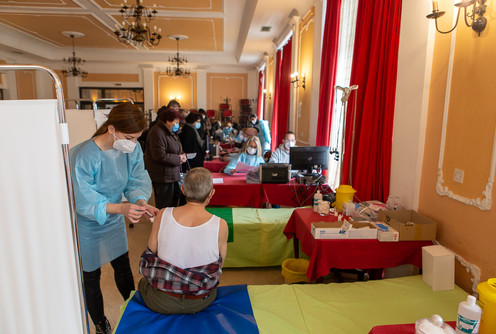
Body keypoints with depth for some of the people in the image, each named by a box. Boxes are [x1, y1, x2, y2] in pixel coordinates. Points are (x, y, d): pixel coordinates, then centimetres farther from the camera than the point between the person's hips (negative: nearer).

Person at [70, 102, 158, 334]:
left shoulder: (132, 149, -15)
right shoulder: (84, 155, -32)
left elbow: (137, 180, -11)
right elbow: (83, 202, -28)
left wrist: (140, 200, -33)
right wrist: (120, 208, -41)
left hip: (114, 220, 5)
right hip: (87, 226, -4)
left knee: (123, 267, 20)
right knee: (91, 276, 14)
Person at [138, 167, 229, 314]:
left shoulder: (163, 215, -16)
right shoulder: (221, 225, -19)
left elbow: (151, 254, -4)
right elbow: (219, 264, -6)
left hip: (162, 303, 0)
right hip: (200, 303, 1)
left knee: (144, 282, 33)